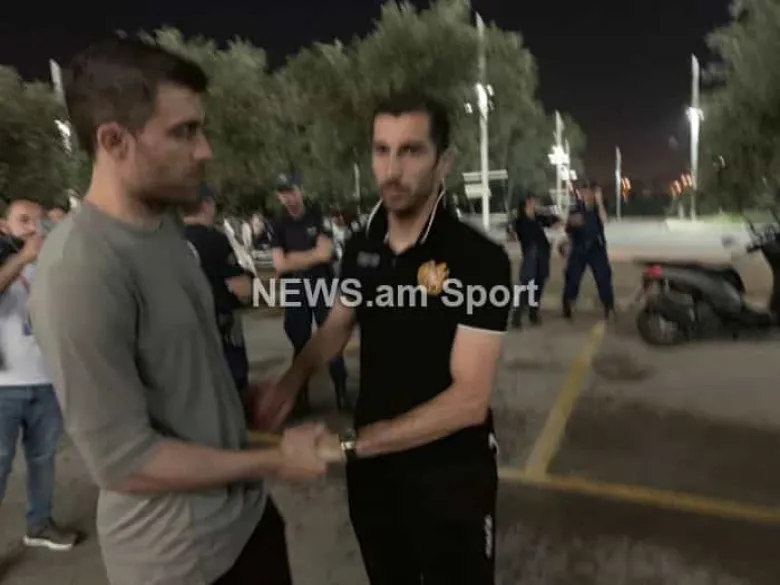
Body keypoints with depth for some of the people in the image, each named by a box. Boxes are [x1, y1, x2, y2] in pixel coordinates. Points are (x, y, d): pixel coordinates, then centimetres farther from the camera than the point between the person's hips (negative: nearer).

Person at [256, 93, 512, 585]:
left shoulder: (480, 259, -22)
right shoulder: (361, 247, -4)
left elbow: (469, 399, -25)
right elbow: (337, 326, 11)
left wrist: (346, 443, -26)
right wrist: (291, 382, -7)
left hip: (451, 475, -4)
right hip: (373, 465, 5)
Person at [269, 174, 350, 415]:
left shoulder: (318, 217, -2)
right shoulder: (279, 226, 3)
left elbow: (326, 253, -14)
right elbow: (280, 265, -8)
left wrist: (294, 259, -11)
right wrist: (313, 255, -11)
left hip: (323, 286, -2)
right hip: (294, 291, 2)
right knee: (300, 345, 9)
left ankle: (341, 392, 13)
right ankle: (302, 396, 19)